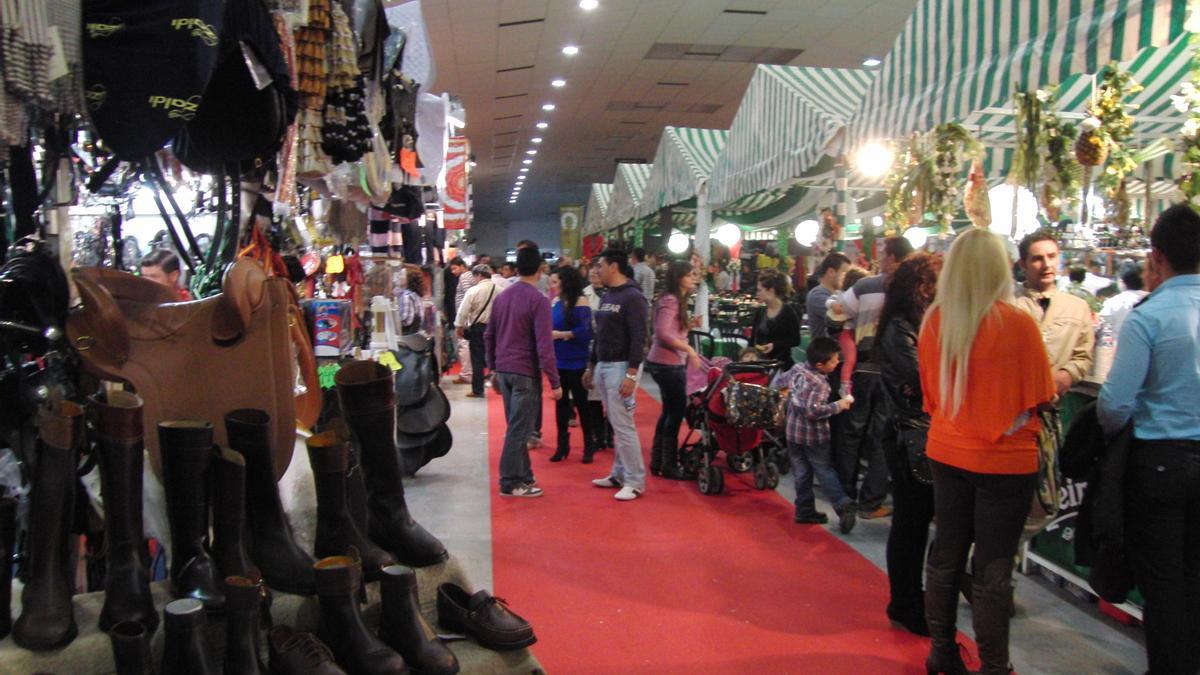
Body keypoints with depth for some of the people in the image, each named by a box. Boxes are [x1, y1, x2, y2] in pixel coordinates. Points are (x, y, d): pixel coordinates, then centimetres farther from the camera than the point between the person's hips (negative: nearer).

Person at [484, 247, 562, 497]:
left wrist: (494, 369, 23)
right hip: (525, 373, -7)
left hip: (504, 370, 7)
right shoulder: (538, 301, -13)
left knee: (516, 427, 16)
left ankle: (523, 475, 25)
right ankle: (510, 483, 5)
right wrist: (555, 382, -12)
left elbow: (489, 336, 14)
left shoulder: (501, 298, 9)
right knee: (519, 429, 0)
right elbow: (544, 345, -16)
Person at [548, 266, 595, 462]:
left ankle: (589, 446, 18)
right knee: (560, 402, 11)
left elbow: (586, 331, -19)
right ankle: (562, 445, 22)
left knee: (581, 402, 5)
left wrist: (561, 334, -19)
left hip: (576, 363, -5)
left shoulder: (579, 302, -11)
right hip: (558, 362, 5)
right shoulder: (555, 303, 6)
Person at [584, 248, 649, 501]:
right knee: (616, 425, 13)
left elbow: (638, 338, -18)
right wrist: (591, 366, 20)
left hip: (621, 367, -8)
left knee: (623, 425, -7)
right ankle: (619, 474, 20)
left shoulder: (632, 297, -12)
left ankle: (635, 482, 0)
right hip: (602, 366, 8)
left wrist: (631, 375, -22)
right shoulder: (607, 296, 15)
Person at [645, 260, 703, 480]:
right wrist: (689, 350, -25)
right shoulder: (669, 301, -16)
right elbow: (663, 333, -28)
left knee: (669, 411, 16)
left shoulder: (677, 300, 15)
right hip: (667, 364, -10)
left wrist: (689, 325, 2)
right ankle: (669, 466, 8)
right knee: (677, 411, -2)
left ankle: (658, 461, 25)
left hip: (670, 363, 10)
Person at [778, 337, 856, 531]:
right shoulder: (819, 383, -24)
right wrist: (838, 405, -21)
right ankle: (843, 505, -6)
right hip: (814, 436, -6)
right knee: (825, 471, 2)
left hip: (793, 431, 6)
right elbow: (813, 411, -29)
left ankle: (804, 510, 15)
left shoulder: (797, 368, -1)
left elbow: (782, 381, 16)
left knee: (801, 473, 11)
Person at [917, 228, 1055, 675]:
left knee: (946, 554, 16)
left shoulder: (933, 322, -6)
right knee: (993, 568, 6)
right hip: (1004, 460, -4)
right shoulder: (1017, 324, -17)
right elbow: (1038, 397, -6)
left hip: (946, 452, 4)